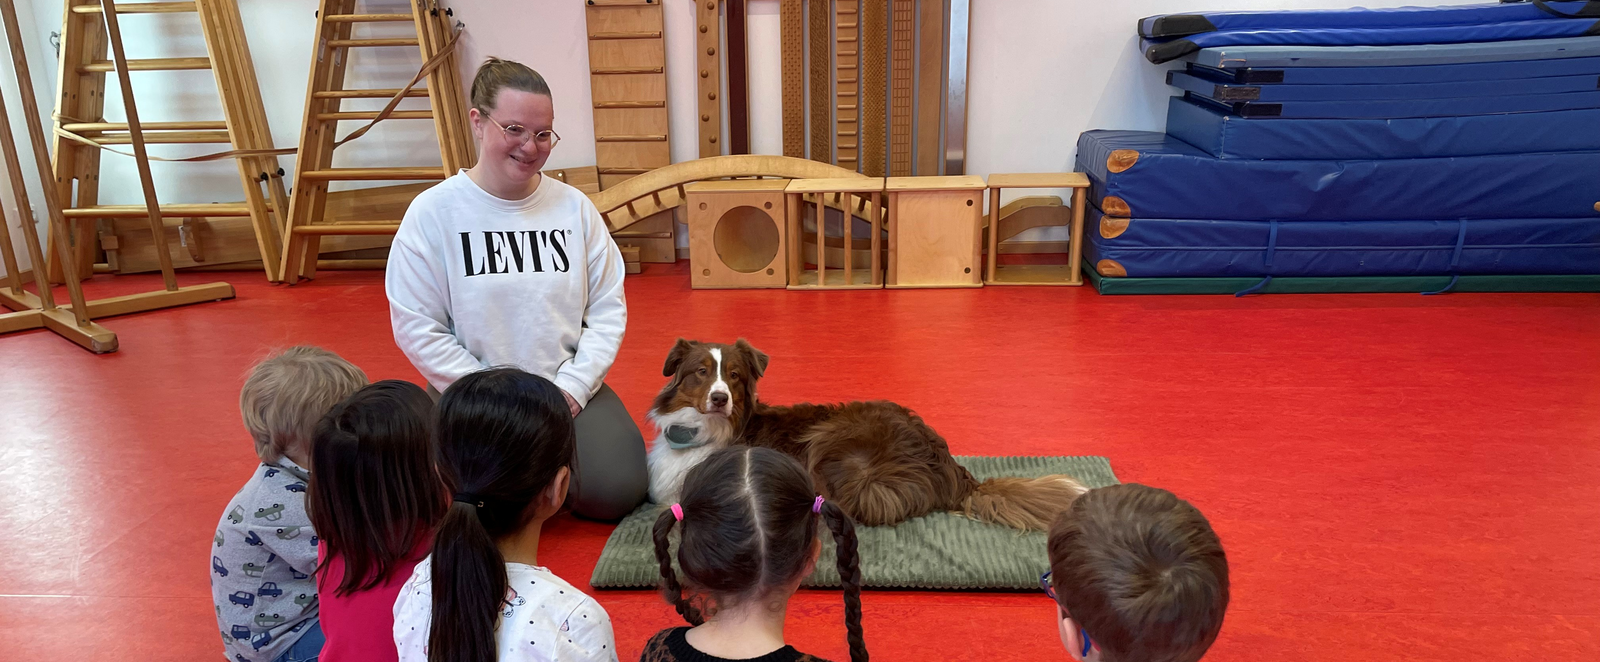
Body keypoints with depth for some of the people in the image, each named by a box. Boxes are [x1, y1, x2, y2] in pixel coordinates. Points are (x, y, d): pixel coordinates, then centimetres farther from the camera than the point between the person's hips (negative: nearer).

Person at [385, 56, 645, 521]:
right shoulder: (433, 213, -7)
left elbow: (608, 311, 2)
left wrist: (572, 387, -10)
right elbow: (417, 328, -8)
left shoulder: (574, 207, 0)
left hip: (569, 389, 2)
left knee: (617, 491, -16)